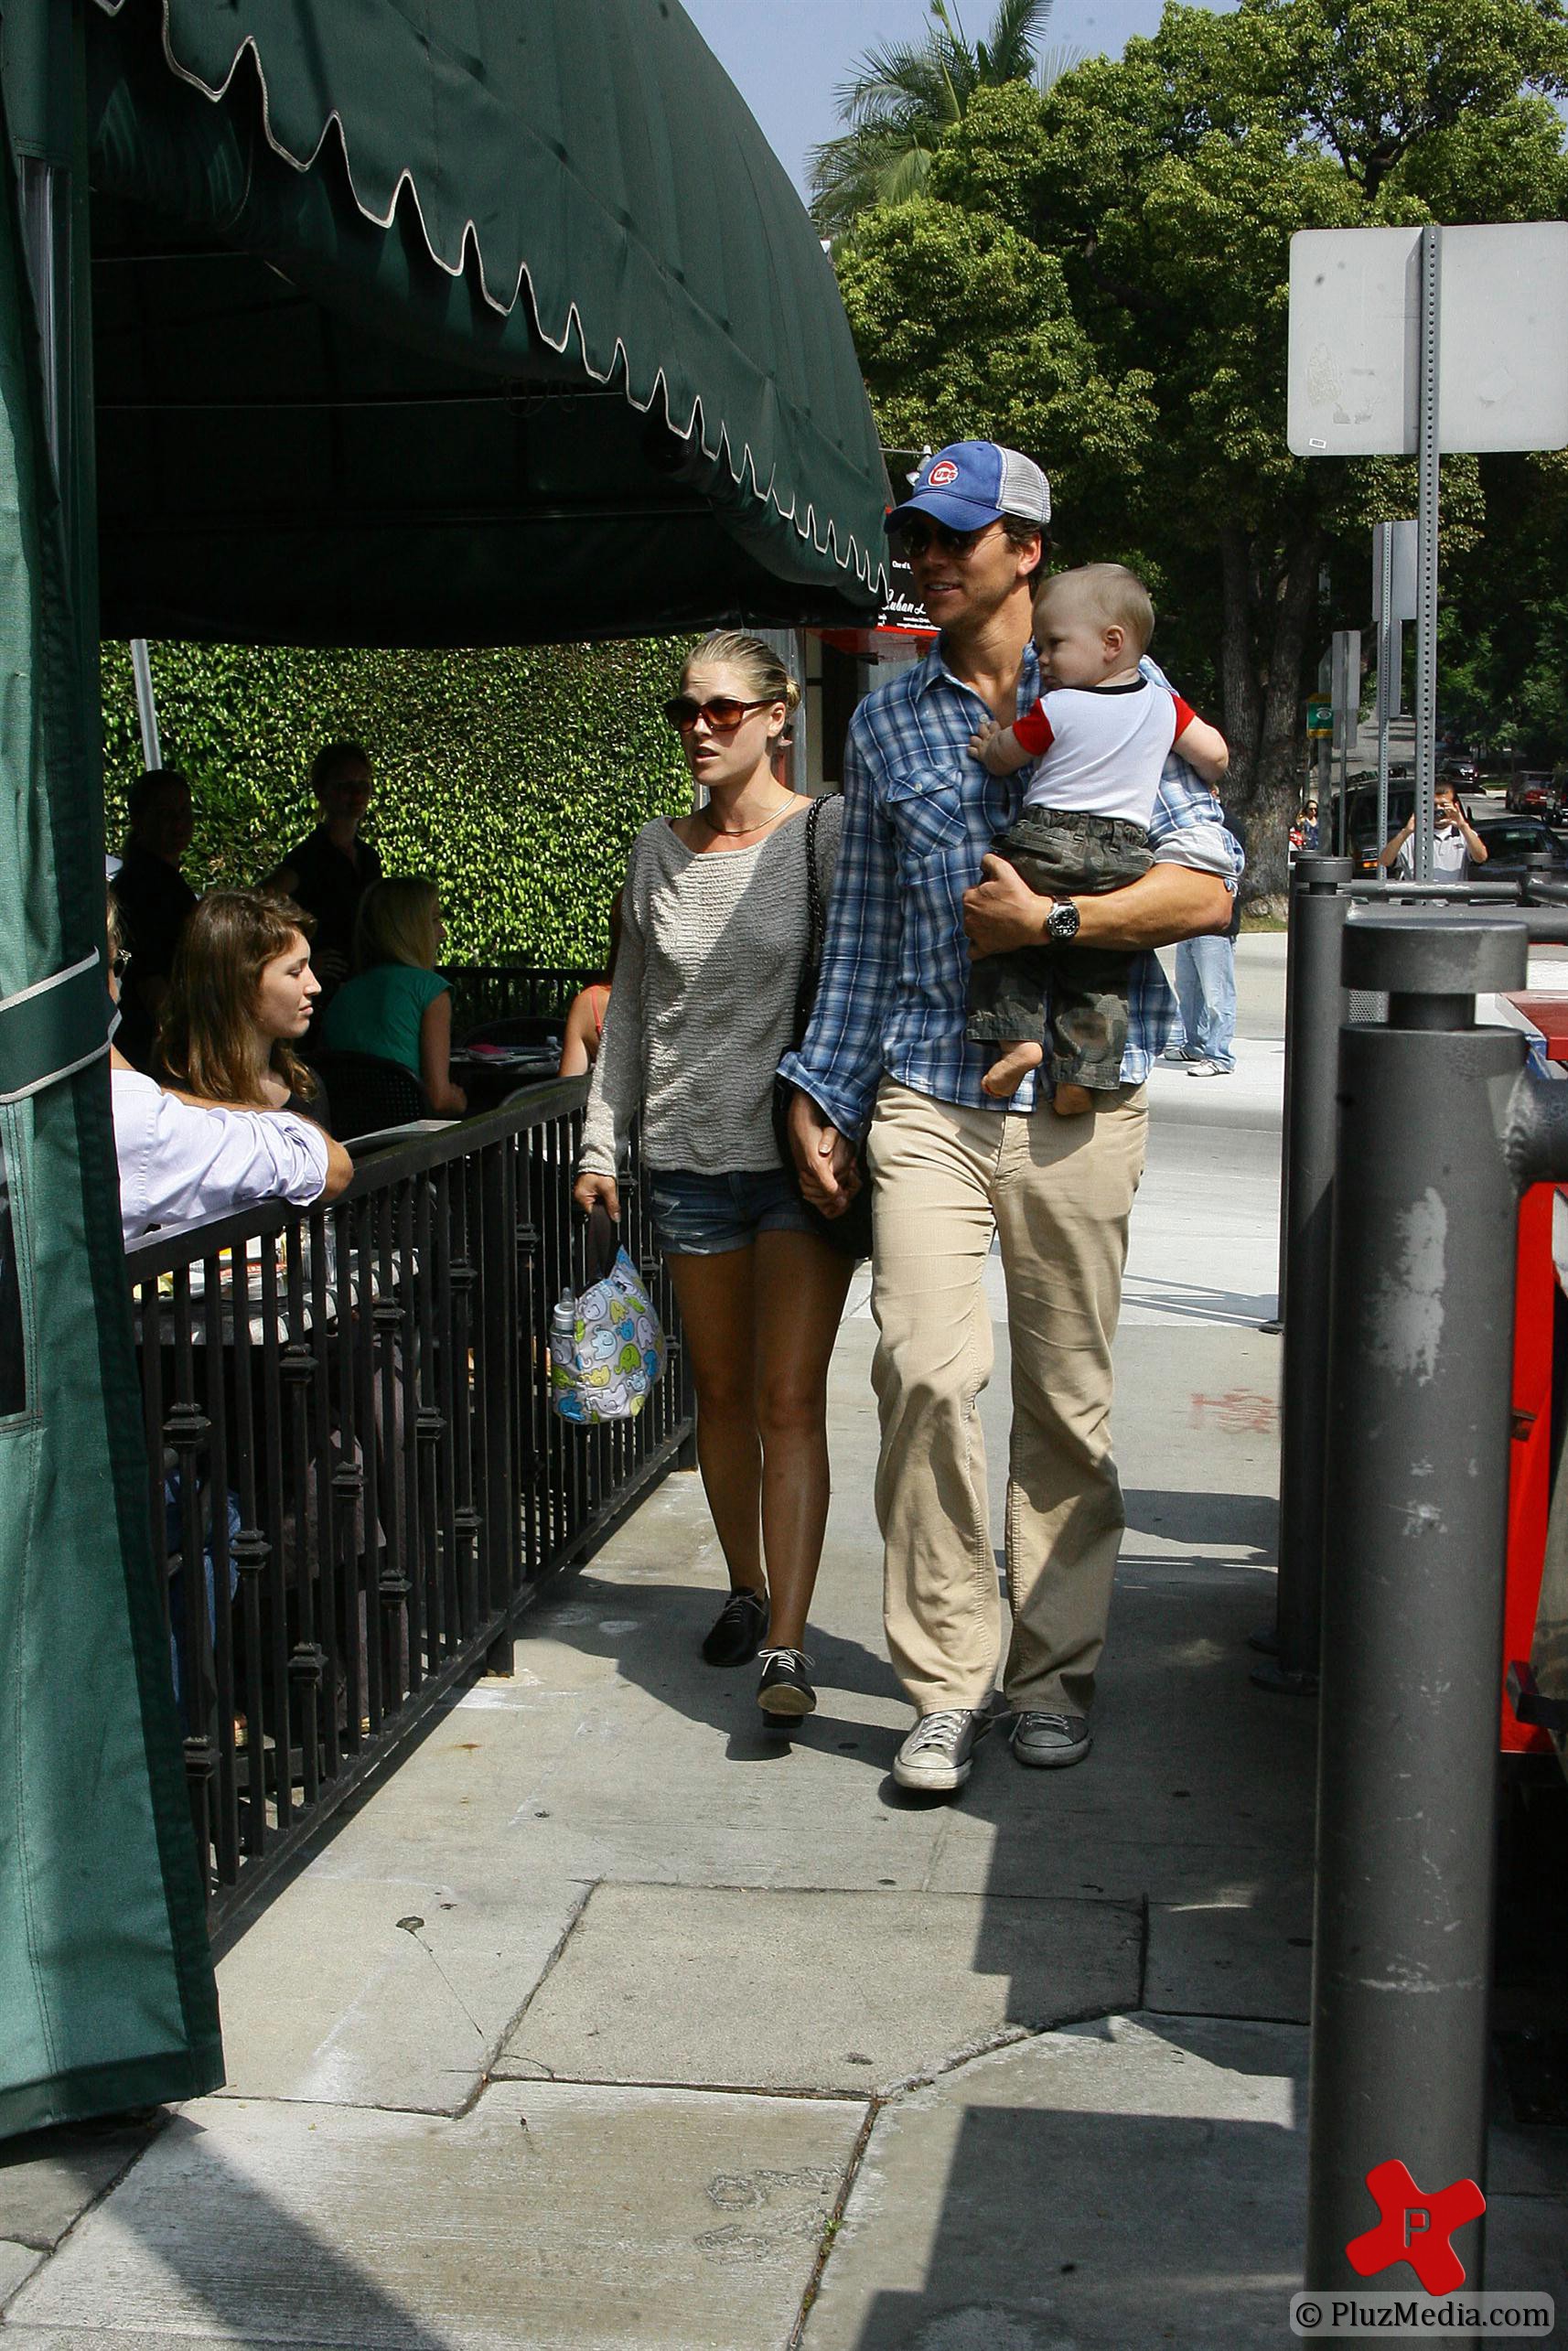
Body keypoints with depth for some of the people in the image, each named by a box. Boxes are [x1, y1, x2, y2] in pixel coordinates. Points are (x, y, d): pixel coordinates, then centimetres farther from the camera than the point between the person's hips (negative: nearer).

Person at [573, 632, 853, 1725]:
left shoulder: (825, 833, -4)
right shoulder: (658, 852, 10)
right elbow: (629, 1007, 15)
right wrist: (601, 1142, 11)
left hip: (801, 1151, -4)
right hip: (690, 1155, 4)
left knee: (790, 1398, -7)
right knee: (722, 1391, 13)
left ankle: (788, 1640, -4)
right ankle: (746, 1590, 31)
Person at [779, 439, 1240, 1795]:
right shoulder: (885, 722, 14)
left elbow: (1207, 886, -2)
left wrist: (1047, 920, -11)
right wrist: (819, 1094, 12)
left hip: (1075, 1103, -1)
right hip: (926, 1100, 2)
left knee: (1067, 1400, 4)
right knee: (925, 1370, -13)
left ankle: (1054, 1673, 20)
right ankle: (947, 1684, -1)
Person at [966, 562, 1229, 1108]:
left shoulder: (1054, 710, -4)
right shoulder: (1163, 705, 7)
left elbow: (999, 758, 7)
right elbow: (1216, 756, 12)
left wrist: (990, 742, 29)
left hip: (1045, 843, -3)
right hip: (1124, 858, 3)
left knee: (1007, 946, 13)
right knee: (1099, 977, 10)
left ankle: (1017, 1036, -3)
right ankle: (1082, 1073, -1)